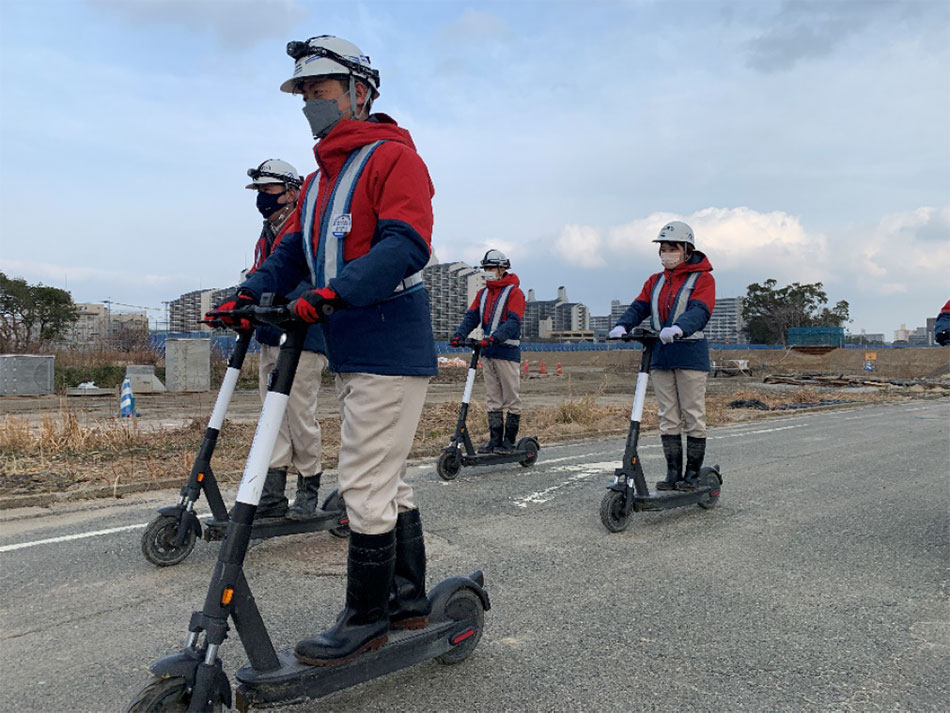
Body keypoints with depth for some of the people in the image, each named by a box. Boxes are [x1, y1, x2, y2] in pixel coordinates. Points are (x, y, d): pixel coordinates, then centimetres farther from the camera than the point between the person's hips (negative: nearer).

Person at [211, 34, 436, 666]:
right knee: (387, 481, 15)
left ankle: (366, 618, 10)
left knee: (366, 486, -5)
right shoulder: (320, 178, 22)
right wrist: (250, 292, 1)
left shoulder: (393, 158, -7)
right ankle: (409, 599, 28)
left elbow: (406, 245, -22)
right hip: (351, 353, 9)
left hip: (391, 350, -9)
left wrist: (334, 291, -33)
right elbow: (294, 251, 18)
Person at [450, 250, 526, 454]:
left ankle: (509, 441, 6)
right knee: (493, 399, 10)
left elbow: (513, 322, -17)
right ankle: (495, 440, 16)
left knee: (511, 399, 0)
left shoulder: (514, 292, -5)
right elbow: (472, 316, 9)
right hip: (487, 353, 7)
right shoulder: (483, 294, 16)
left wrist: (494, 337, -31)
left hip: (507, 352, -7)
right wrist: (459, 335, -9)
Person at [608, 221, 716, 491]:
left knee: (693, 416, 0)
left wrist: (678, 328, -38)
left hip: (690, 352, -5)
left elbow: (700, 310, -17)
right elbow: (639, 306, 5)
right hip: (660, 354, 5)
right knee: (668, 418, 7)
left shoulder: (702, 278, 0)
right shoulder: (655, 281, 18)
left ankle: (692, 475, 9)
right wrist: (622, 325, -16)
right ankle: (673, 474, 14)